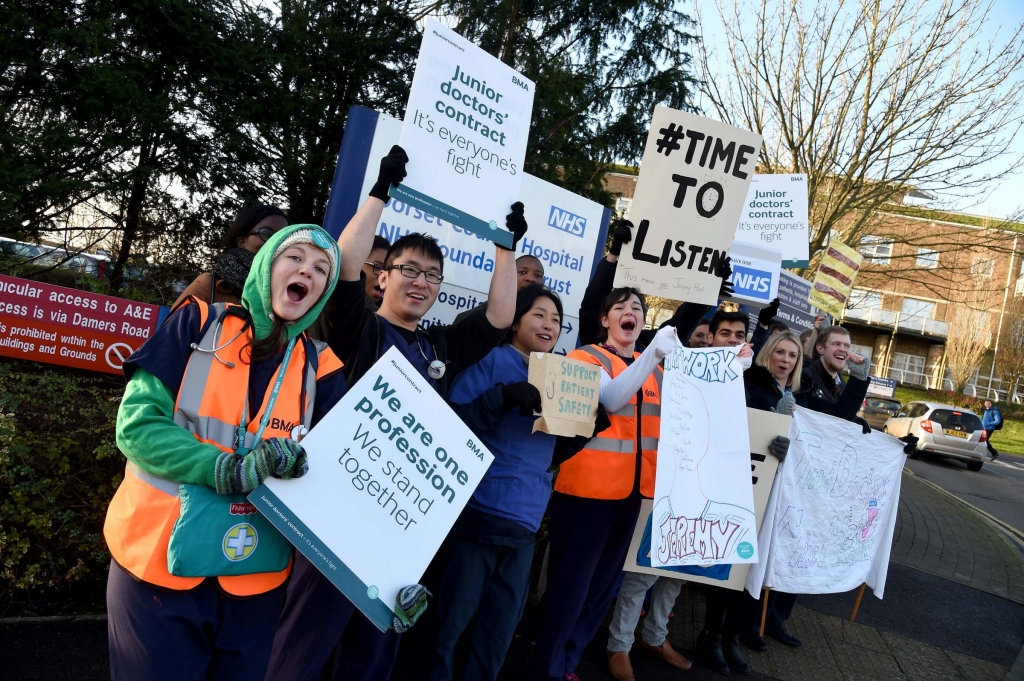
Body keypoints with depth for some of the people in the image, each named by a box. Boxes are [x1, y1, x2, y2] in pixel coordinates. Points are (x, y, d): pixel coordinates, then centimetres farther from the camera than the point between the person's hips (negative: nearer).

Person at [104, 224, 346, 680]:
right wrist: (232, 471, -24)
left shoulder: (319, 369, 0)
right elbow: (136, 425, -10)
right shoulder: (197, 326, -4)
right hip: (158, 565, -2)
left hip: (255, 582, 2)